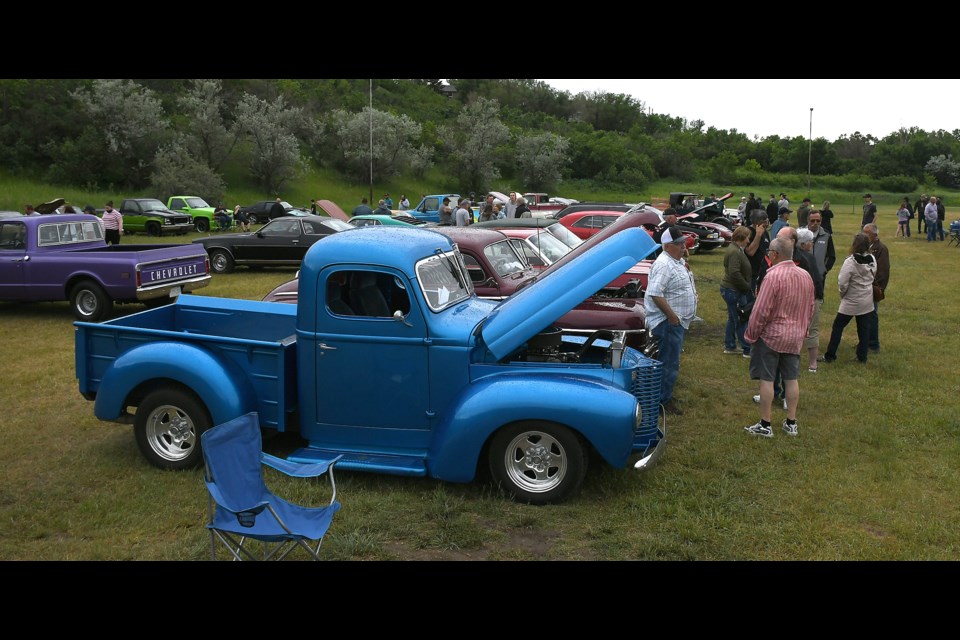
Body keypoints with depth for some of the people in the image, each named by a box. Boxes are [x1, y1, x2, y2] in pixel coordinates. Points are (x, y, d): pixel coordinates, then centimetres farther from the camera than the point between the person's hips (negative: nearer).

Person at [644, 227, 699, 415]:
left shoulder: (677, 261, 12)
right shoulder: (663, 265, -21)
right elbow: (655, 294, -29)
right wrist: (672, 316, -25)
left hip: (679, 320, 10)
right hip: (668, 322, -10)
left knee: (671, 362, 18)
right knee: (670, 363, -3)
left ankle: (666, 394, 29)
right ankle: (664, 400, 6)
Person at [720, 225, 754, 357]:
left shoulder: (736, 249, 13)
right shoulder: (734, 252, -21)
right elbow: (734, 273, -28)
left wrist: (746, 286, 13)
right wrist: (747, 287, -17)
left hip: (731, 290, 11)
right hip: (733, 291, -11)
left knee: (733, 319, 17)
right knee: (741, 321, -4)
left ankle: (729, 346, 25)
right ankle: (748, 350, 1)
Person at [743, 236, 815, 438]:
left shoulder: (773, 276, -20)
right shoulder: (805, 276, 3)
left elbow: (761, 310, -19)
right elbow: (810, 308, 12)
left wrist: (751, 334, -7)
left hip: (771, 335, -7)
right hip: (795, 337, 7)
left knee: (766, 379, 1)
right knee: (792, 379, 12)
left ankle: (765, 425, 6)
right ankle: (791, 423, 20)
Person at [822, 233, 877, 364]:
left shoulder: (850, 261, -22)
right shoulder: (872, 260, -3)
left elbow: (842, 282, -21)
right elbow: (873, 276, 10)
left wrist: (842, 294, -3)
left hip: (851, 301, -6)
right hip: (867, 301, 6)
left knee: (838, 326, 5)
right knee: (864, 328, 11)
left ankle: (830, 355, 9)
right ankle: (862, 356, 17)